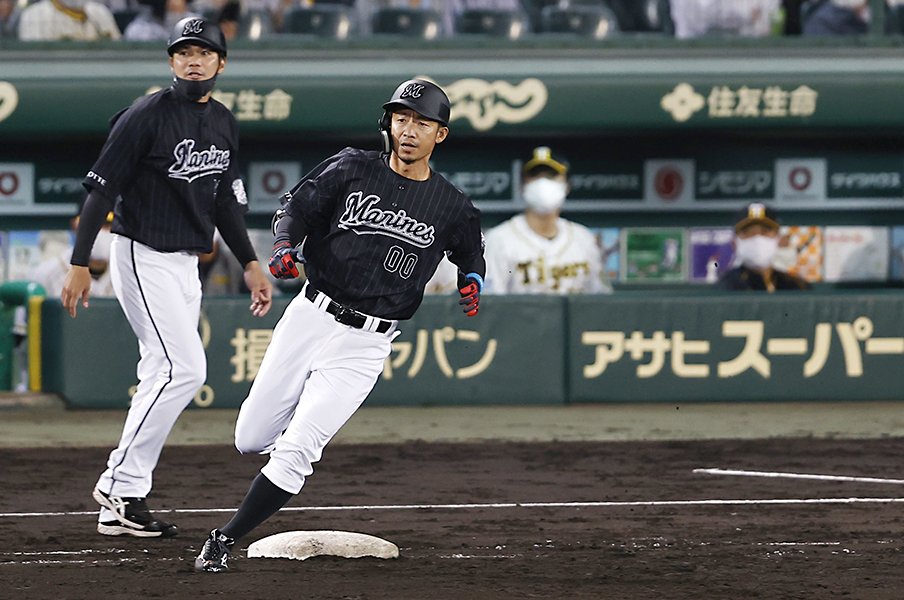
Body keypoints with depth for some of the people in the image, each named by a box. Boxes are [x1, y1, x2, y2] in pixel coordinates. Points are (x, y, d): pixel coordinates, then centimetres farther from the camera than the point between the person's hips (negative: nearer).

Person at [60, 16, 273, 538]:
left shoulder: (225, 124, 10)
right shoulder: (146, 117, -14)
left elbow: (226, 201, 20)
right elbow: (101, 189, -14)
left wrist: (250, 264, 12)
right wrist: (80, 263, -19)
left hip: (186, 265, 8)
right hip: (143, 256, -8)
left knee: (164, 377, 6)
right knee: (185, 368, -18)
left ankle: (120, 508, 10)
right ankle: (121, 485, -11)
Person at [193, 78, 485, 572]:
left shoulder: (452, 208, 0)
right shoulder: (352, 168, 0)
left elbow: (471, 253, 18)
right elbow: (297, 205, 1)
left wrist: (471, 283, -4)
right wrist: (284, 244, -19)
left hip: (362, 346, -2)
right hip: (309, 317, 2)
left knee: (293, 453, -15)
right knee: (250, 440, 8)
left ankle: (226, 540, -5)